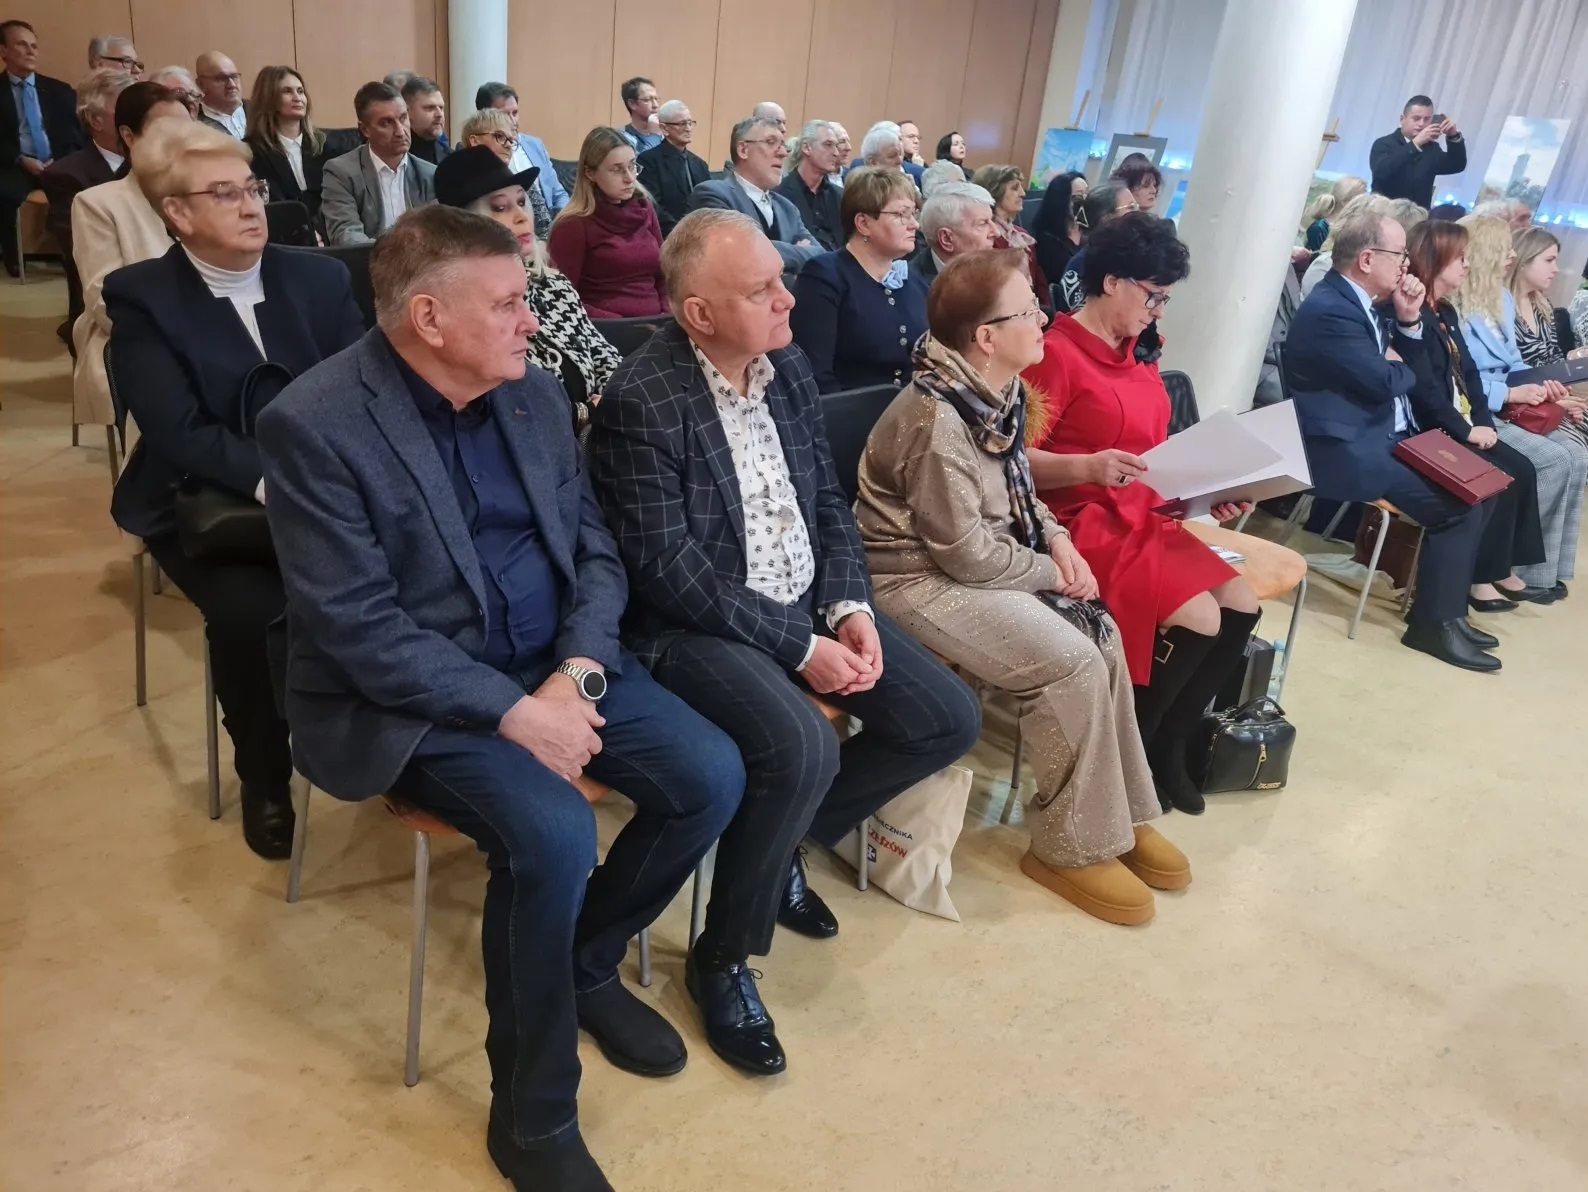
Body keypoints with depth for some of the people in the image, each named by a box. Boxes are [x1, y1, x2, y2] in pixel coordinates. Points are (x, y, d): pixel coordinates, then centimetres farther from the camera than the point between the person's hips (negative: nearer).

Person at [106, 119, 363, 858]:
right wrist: (269, 481, -28)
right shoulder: (140, 297, -4)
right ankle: (264, 779, -2)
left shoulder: (319, 278, 7)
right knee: (252, 609, -31)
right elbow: (178, 432, -14)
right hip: (208, 501, -2)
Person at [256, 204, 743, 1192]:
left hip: (557, 665, 6)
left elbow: (596, 549, 6)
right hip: (410, 696, -6)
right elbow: (359, 629, -19)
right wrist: (514, 712, -23)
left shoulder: (534, 393, 3)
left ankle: (588, 960, 17)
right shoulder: (314, 423, -16)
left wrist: (578, 672, -12)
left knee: (712, 775, -9)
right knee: (553, 834, -29)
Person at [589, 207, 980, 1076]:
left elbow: (827, 500, 10)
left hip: (808, 604, 8)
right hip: (698, 626, -7)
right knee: (801, 748, -32)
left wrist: (848, 607, -6)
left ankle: (784, 842, 20)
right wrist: (800, 647, -20)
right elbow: (670, 572, -21)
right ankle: (723, 961, -4)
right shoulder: (643, 401, -18)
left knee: (949, 720, -1)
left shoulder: (788, 367, 4)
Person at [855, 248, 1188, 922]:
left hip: (976, 560, 9)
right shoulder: (937, 421, -26)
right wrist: (1050, 571, -10)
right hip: (922, 578, -9)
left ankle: (1125, 814, 12)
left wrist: (1055, 537, -1)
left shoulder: (994, 392, 2)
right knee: (1072, 664, -18)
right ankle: (1073, 849, -1)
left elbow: (1016, 487, 17)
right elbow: (965, 552, -23)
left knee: (1101, 636, -2)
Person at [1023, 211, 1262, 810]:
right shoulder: (1057, 353, -12)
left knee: (1241, 607, -5)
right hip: (1082, 522, -9)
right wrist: (1087, 468, -33)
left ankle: (1167, 748, 10)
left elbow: (1152, 458, 19)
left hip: (1142, 517, 9)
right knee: (1197, 619, -21)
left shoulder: (1139, 360, 16)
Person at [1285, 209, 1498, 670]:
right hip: (1350, 451, -11)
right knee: (1458, 502, -16)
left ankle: (1446, 607, 15)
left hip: (1387, 439, 11)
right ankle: (1435, 621, -2)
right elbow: (1384, 382, -23)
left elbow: (1402, 366, 17)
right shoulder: (1330, 309, -19)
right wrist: (1401, 368, 0)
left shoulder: (1359, 302, 13)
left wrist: (1409, 321, 1)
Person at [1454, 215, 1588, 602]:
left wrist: (1537, 383, 0)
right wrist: (1510, 393, -18)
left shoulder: (1503, 299, 15)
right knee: (1556, 460, -18)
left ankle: (1549, 567, 0)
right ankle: (1513, 568, -6)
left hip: (1505, 407, 9)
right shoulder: (1452, 306, -15)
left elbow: (1513, 361, 21)